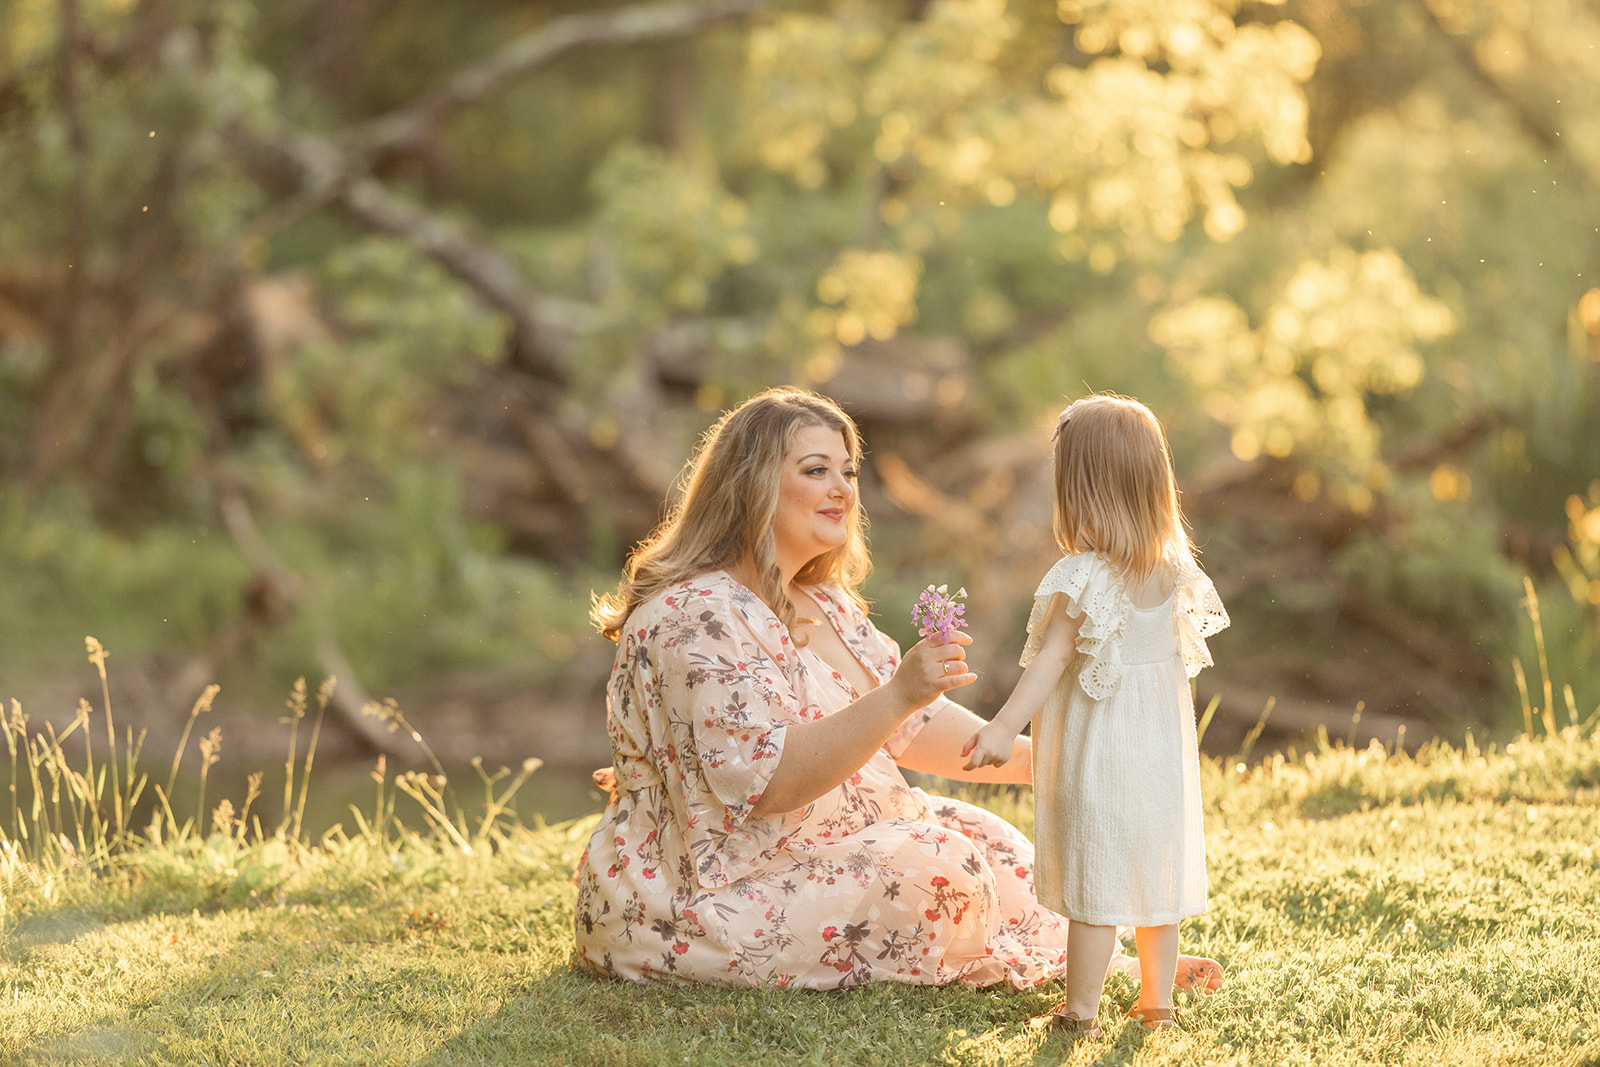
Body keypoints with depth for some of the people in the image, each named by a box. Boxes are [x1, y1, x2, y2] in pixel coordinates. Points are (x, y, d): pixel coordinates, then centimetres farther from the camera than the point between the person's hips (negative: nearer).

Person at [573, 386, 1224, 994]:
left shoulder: (822, 603, 12)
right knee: (933, 872, -17)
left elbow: (916, 728, 16)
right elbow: (768, 780, -31)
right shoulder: (694, 618, -22)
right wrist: (897, 695, -37)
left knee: (982, 840, 2)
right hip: (694, 900, -11)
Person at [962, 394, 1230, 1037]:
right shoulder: (1172, 569, 1)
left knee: (1095, 882, 1)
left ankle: (1080, 1011, 8)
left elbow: (1053, 657, -26)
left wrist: (1005, 725, -31)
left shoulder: (1084, 576, -18)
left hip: (1098, 747, -6)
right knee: (1158, 873, 15)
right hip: (1162, 742, 6)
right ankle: (1157, 1003, 24)